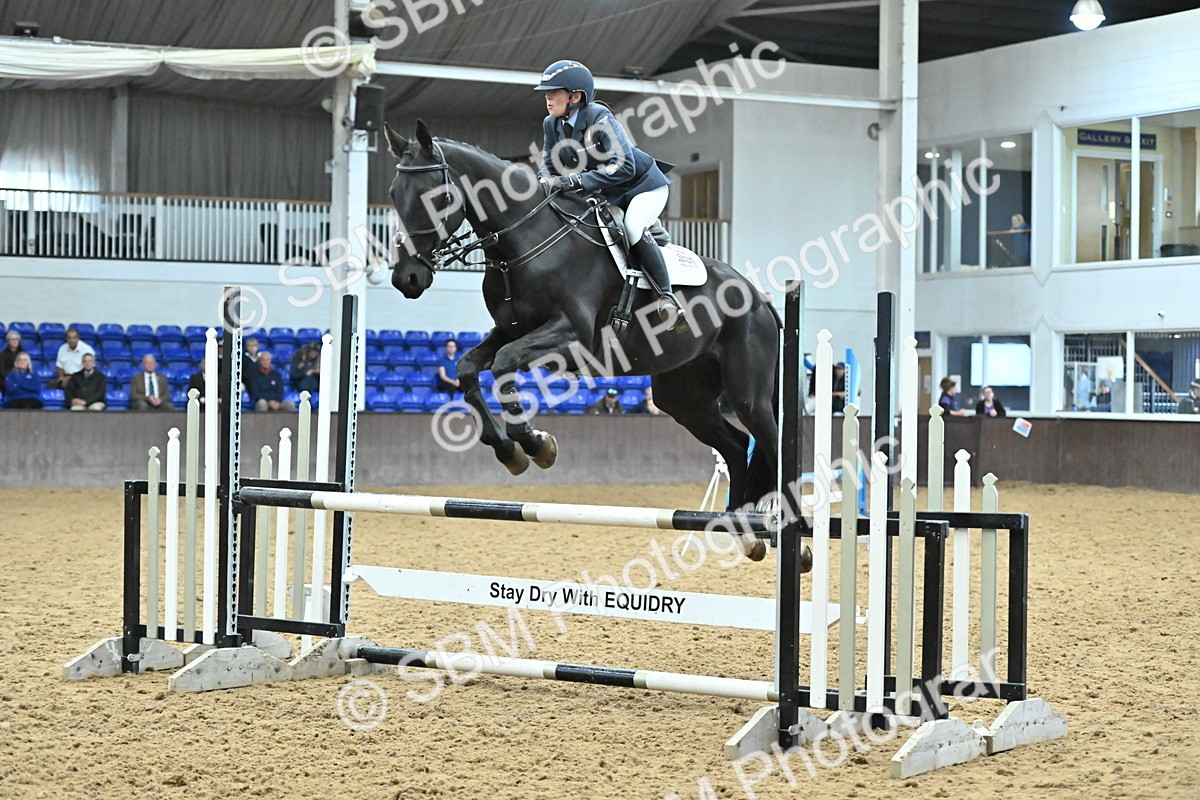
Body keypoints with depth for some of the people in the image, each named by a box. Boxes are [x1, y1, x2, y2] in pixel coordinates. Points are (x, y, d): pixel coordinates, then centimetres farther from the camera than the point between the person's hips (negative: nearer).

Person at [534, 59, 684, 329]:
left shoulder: (599, 116, -27)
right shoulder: (551, 124, -5)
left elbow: (624, 166, -36)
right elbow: (549, 166, -3)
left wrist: (577, 180, -43)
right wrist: (545, 182, -28)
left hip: (644, 185, -8)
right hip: (607, 196, 8)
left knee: (632, 229, -32)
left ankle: (667, 296, -23)